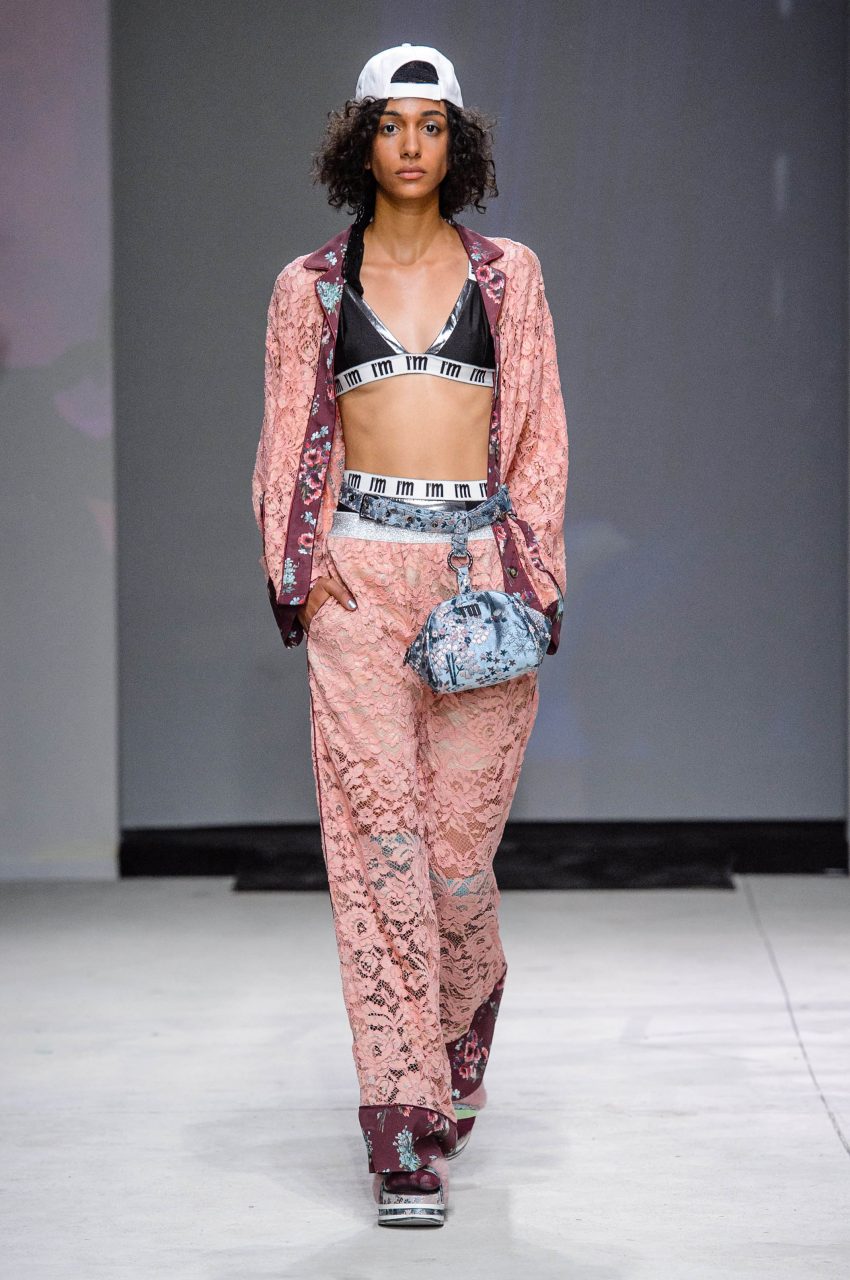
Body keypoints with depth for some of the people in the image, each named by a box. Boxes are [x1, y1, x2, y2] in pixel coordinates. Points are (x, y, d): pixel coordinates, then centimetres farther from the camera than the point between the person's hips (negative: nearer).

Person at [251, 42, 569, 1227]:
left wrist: (535, 574, 0)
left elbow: (541, 433, 9)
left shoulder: (507, 274, 10)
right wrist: (294, 572, -1)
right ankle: (408, 1127, -5)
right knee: (379, 828, -8)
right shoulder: (311, 286, 10)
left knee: (459, 830, -1)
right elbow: (290, 440, 11)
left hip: (482, 564, 0)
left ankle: (463, 1016, 32)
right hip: (359, 574, 0)